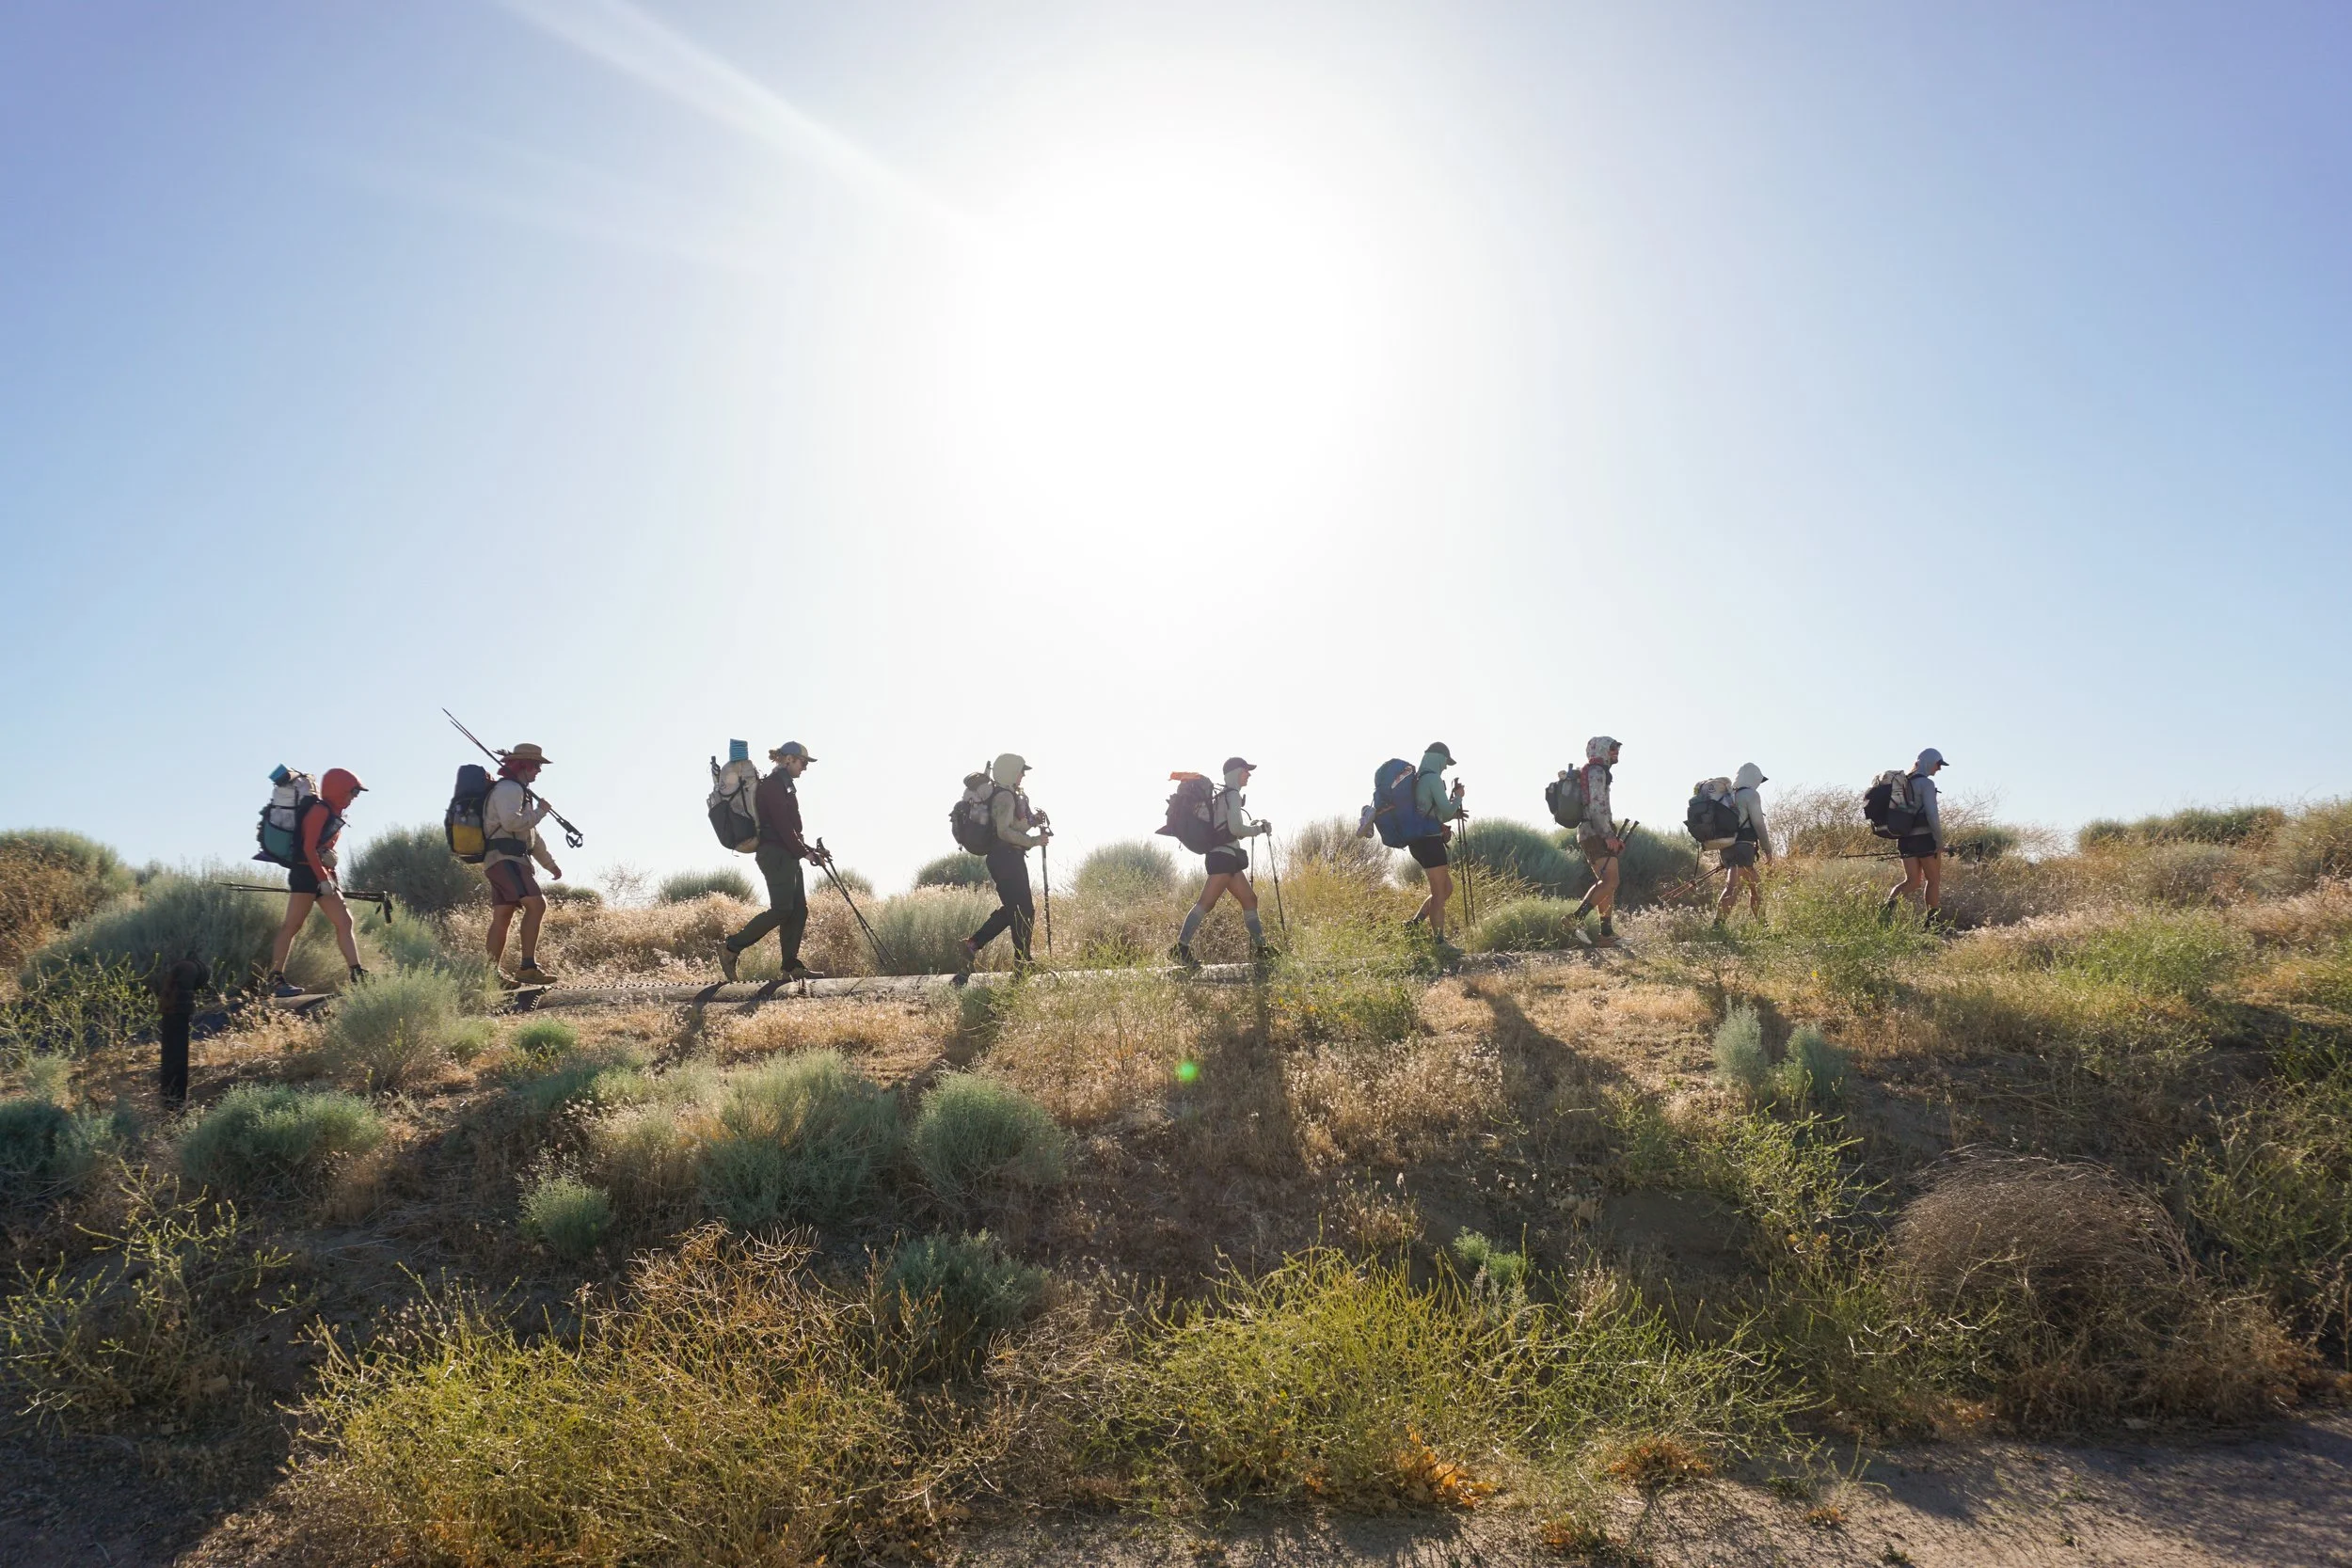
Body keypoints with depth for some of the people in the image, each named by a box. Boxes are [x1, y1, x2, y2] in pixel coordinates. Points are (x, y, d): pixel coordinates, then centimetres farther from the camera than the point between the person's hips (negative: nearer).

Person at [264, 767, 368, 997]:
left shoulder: (333, 814, 18)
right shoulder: (320, 810, -11)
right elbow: (309, 848, -17)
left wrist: (332, 878, 13)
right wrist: (323, 879, -19)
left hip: (322, 875, 10)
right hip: (306, 873, -10)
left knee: (344, 922, 2)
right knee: (291, 926, -8)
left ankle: (358, 975, -2)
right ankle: (275, 978, -6)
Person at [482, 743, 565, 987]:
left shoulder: (518, 791, 28)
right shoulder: (508, 788, -6)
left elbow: (532, 835, 33)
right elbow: (511, 822, -23)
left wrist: (550, 863, 34)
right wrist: (540, 811, -8)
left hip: (502, 862, 11)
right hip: (505, 859, -11)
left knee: (502, 917, 8)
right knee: (536, 904, -21)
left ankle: (493, 974, 9)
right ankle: (528, 967, -26)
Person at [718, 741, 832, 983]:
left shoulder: (783, 785, 21)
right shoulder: (773, 785, -11)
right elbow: (782, 825, -17)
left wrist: (808, 850, 18)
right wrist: (805, 852, -14)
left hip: (787, 855, 10)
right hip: (776, 854, -10)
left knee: (799, 909, 4)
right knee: (781, 908, -14)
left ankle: (792, 966, 3)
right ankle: (731, 949, -7)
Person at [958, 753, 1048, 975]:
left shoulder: (1010, 796, 16)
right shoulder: (1005, 797, -16)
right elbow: (1004, 831, -26)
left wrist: (1033, 820, 8)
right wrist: (1034, 840, -23)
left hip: (1008, 859, 10)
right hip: (1007, 859, -10)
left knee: (1011, 908, 16)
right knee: (1024, 910, -4)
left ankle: (973, 944, 14)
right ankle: (1022, 962, 2)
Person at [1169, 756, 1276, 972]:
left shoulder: (1221, 796, 21)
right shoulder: (1232, 794, -8)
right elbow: (1235, 828, -16)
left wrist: (1252, 828, 22)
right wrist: (1259, 829, -2)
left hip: (1227, 858, 11)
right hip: (1224, 856, -11)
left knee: (1250, 900, 12)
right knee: (1206, 902, -16)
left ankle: (1260, 949, 14)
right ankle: (1181, 948, -23)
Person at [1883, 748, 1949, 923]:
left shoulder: (1903, 782, 13)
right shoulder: (1926, 783, -11)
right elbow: (1932, 814, -18)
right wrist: (1940, 842, -11)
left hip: (1905, 838, 7)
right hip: (1924, 837, -7)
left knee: (1912, 881, 5)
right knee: (1934, 880, 8)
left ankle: (1889, 905, -20)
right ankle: (1932, 921, 12)